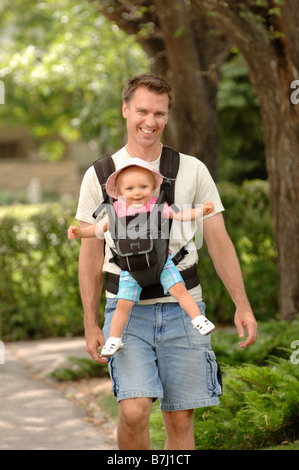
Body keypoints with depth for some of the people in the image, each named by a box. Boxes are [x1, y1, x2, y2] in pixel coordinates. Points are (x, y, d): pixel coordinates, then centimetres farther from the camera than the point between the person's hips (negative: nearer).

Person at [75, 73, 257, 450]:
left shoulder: (192, 171, 5)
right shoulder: (99, 176, 3)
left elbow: (219, 242, 5)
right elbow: (91, 254, 6)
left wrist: (242, 305, -5)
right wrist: (91, 324, 1)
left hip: (182, 308, 1)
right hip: (127, 309, -1)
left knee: (180, 419, 3)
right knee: (134, 411, -17)